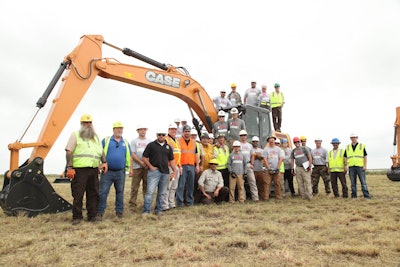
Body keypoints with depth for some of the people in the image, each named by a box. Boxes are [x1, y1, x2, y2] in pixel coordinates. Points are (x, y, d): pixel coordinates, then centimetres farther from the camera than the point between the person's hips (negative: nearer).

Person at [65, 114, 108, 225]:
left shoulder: (95, 137, 22)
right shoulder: (75, 135, 5)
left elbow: (101, 151, 25)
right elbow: (69, 152, -3)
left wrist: (104, 162, 8)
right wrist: (69, 167, -12)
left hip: (94, 170, 5)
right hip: (80, 170, -5)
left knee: (94, 194, 7)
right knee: (78, 195, -1)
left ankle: (92, 216, 16)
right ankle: (77, 217, 9)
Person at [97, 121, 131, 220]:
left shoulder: (125, 142, 12)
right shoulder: (106, 140, 3)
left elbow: (129, 156, 18)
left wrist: (128, 168, 14)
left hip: (120, 172, 3)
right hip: (107, 171, -3)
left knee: (120, 192, 10)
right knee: (103, 192, -4)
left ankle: (119, 211, 22)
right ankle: (100, 212, 5)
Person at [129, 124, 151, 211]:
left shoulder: (149, 141, 12)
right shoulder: (134, 141, 6)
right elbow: (132, 155, -2)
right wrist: (141, 162, -11)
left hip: (148, 167, 2)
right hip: (137, 167, -2)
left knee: (147, 186, 6)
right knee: (134, 187, -1)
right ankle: (132, 204, 6)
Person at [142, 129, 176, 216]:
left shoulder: (168, 147, 15)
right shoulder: (151, 145, 2)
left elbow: (171, 160, 17)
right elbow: (144, 157, 2)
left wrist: (174, 170, 6)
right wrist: (151, 166, -8)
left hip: (165, 172, 4)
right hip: (154, 171, -4)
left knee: (161, 193, 10)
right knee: (150, 191, -10)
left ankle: (158, 210, 19)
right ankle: (146, 211, -5)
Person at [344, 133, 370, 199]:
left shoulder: (362, 146, 5)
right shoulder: (347, 147, 12)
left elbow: (365, 157, 3)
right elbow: (346, 157, 14)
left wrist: (365, 166, -6)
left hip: (360, 166, -2)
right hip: (351, 167, 2)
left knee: (363, 182, -4)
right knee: (353, 182, 6)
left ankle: (366, 195, 0)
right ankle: (354, 195, 11)